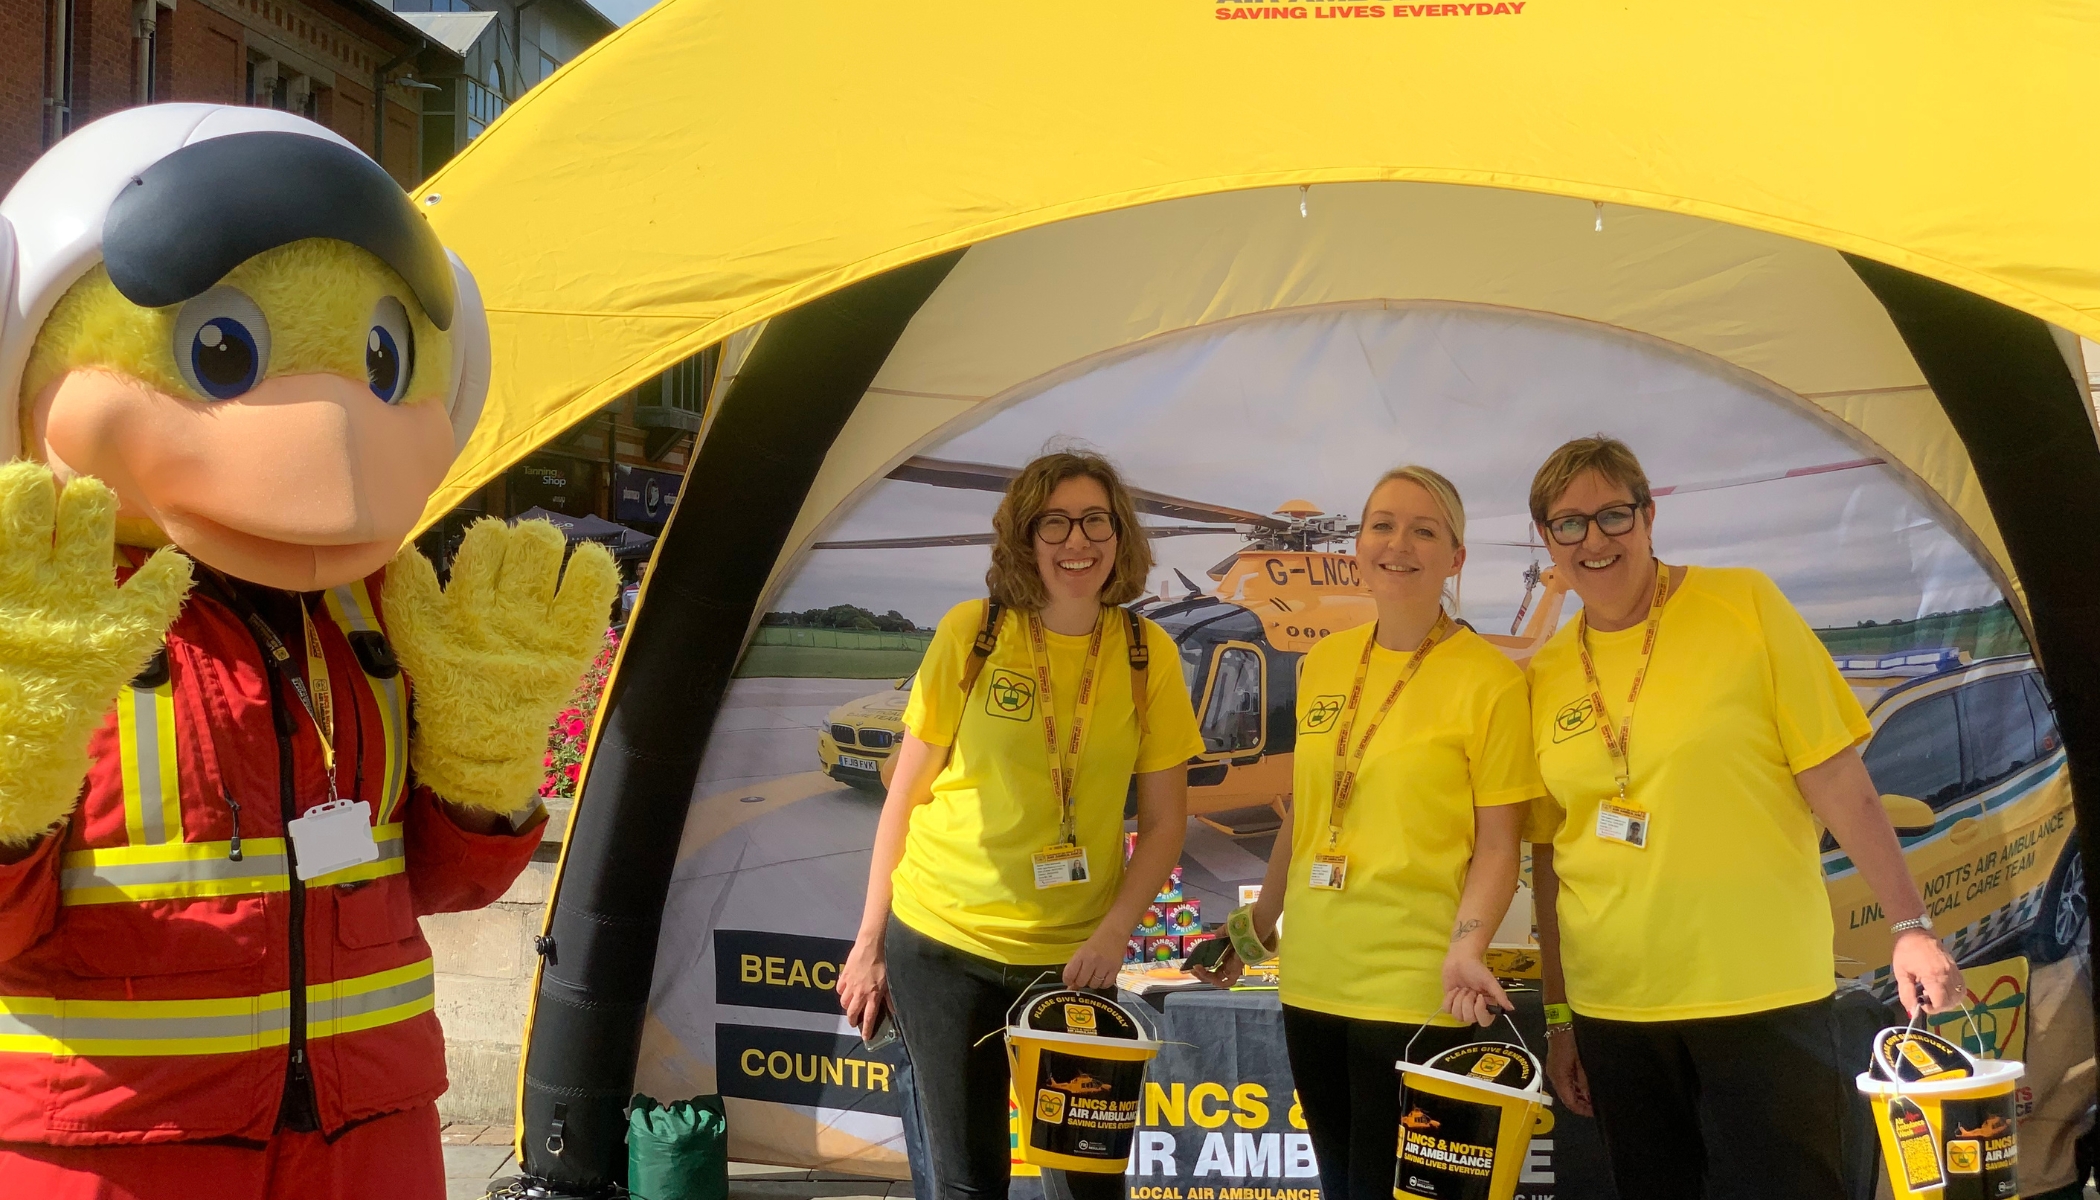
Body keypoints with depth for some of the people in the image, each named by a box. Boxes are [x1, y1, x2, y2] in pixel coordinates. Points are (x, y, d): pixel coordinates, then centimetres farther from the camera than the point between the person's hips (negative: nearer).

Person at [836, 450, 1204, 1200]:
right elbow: (905, 796, -2)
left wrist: (1113, 933, -11)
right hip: (943, 941, -1)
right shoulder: (971, 632, -8)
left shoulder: (1149, 654, -3)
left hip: (1074, 954, 2)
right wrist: (870, 940, 0)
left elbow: (1164, 821, 2)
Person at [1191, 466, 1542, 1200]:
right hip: (1313, 980, 6)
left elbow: (1497, 844, -9)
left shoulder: (1488, 677, -9)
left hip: (1415, 993, -5)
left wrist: (1465, 946, -24)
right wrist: (1256, 928, 18)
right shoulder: (1323, 662, 7)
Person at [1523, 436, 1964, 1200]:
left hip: (1764, 996, -3)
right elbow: (1550, 856, 9)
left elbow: (1838, 782, -4)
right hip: (1612, 1009, 3)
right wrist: (1558, 1016, 10)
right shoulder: (1545, 677, 5)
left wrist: (1911, 927, -8)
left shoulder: (1744, 606, -3)